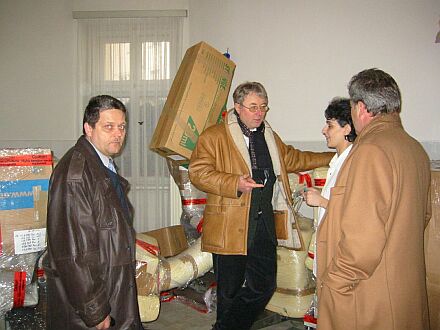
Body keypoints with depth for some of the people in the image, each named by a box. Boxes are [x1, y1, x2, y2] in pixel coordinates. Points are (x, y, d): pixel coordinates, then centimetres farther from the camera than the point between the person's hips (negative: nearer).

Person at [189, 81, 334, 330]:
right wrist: (235, 183, -24)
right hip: (230, 226, -6)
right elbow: (198, 172, -12)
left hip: (264, 225, 6)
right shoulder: (214, 136, -5)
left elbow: (292, 159, 30)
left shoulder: (270, 137, 18)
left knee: (265, 285, 10)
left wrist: (333, 157, 28)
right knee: (230, 290, 6)